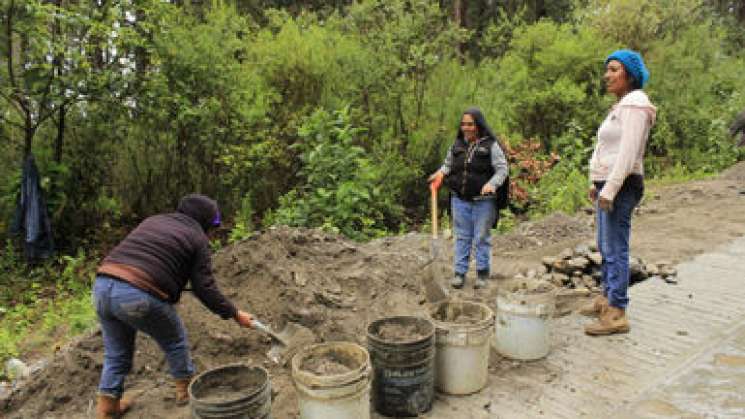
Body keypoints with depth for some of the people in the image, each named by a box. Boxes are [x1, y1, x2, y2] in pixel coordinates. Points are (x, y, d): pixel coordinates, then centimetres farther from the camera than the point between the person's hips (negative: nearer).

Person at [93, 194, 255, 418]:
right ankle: (186, 387, 37)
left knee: (117, 352, 25)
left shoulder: (153, 220, 24)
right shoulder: (197, 238, 6)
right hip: (140, 296, -6)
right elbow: (205, 289, 2)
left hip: (102, 286, 6)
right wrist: (234, 314, 13)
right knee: (174, 340, 21)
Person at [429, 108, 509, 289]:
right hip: (460, 200, 4)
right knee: (461, 237, 8)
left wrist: (492, 184, -25)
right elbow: (448, 165, 19)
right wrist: (440, 173, -2)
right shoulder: (457, 145, 8)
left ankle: (482, 273, 17)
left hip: (483, 201, -3)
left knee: (482, 237, 5)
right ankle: (459, 273, 14)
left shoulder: (490, 145, -5)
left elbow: (502, 169, -8)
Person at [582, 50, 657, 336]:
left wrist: (610, 190, -23)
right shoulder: (621, 105, 18)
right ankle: (607, 298, 30)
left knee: (615, 250, -7)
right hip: (607, 185, 10)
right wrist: (597, 184, 22)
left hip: (620, 187, -10)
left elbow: (628, 153, -21)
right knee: (605, 247, 17)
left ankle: (617, 315, 0)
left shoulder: (634, 104, -13)